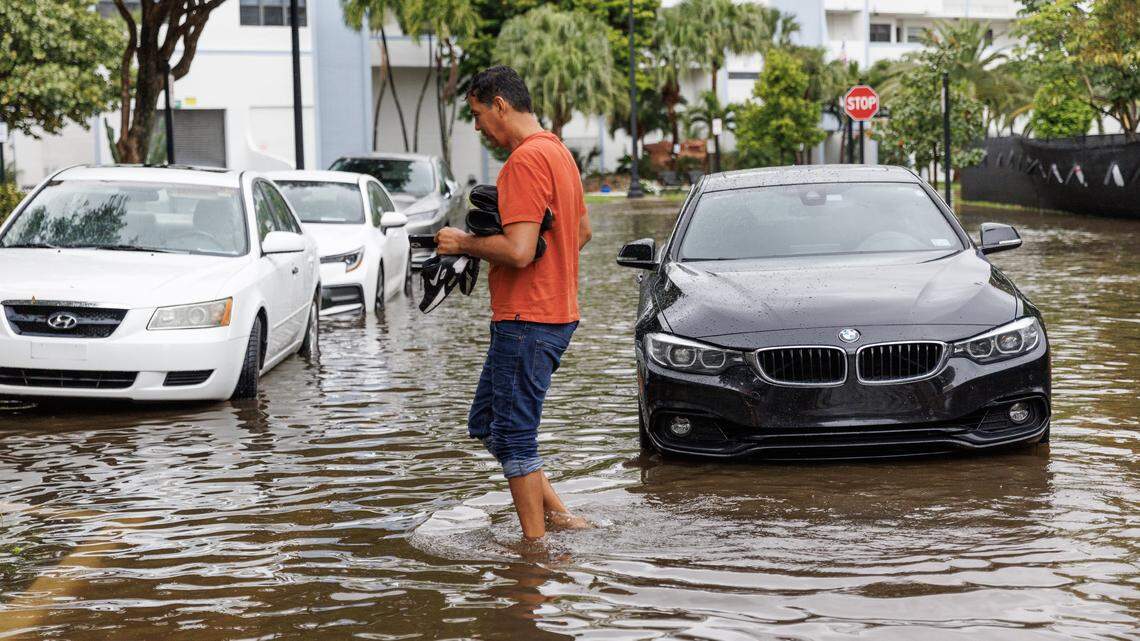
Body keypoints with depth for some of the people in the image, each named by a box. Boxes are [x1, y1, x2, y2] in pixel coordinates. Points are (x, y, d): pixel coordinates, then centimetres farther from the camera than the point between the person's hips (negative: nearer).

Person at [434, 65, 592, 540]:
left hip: (528, 320, -10)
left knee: (514, 436, -2)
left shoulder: (525, 160, -18)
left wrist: (464, 243, -10)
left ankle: (536, 544, 5)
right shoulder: (558, 152, 14)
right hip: (557, 311, 10)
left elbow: (518, 251, -25)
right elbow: (583, 231, 25)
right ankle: (557, 514, 16)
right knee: (486, 423, 17)